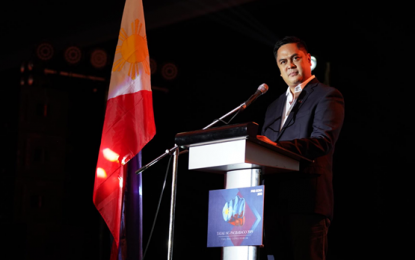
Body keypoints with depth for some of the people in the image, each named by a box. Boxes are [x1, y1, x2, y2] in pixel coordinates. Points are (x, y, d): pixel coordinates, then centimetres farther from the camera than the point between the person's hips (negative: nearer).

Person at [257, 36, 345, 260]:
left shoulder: (327, 96, 3)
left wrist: (277, 146, -26)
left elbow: (324, 141, -13)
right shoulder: (274, 106, 27)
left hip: (306, 201, -7)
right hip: (274, 203, 7)